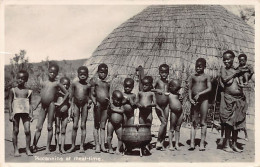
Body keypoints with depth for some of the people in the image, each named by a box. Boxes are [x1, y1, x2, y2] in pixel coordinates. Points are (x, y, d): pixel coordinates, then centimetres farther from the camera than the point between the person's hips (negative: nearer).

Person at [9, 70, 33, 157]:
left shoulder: (28, 91, 7)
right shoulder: (13, 90, 3)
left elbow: (30, 103, 10)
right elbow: (10, 102, 4)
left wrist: (31, 114, 2)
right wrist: (10, 114, -3)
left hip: (25, 112, 1)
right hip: (16, 112, -1)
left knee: (27, 131, -6)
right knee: (15, 131, 3)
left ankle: (28, 149, 6)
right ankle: (16, 150, 12)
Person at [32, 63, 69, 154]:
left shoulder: (57, 83, 3)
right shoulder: (43, 83, 14)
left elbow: (66, 93, 6)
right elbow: (41, 97, 18)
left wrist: (61, 103, 0)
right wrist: (35, 106, 14)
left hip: (51, 105, -3)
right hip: (43, 106, 3)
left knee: (49, 127, 0)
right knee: (38, 127, 0)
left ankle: (48, 148, 4)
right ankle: (34, 145, 3)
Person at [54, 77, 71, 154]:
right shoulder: (57, 92, -1)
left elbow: (69, 105, 9)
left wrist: (69, 116, 6)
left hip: (65, 113, 2)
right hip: (57, 112, -2)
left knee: (63, 131, 4)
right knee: (57, 130, 2)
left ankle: (62, 148, 9)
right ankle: (57, 147, 7)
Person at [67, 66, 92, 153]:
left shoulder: (88, 85, 2)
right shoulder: (74, 83, 1)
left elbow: (89, 96, 10)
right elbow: (72, 96, 4)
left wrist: (89, 103, -10)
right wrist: (72, 108, 0)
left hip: (84, 105, 0)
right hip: (76, 104, 0)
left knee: (83, 126, 2)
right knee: (75, 126, 1)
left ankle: (82, 146, 8)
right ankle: (73, 145, 12)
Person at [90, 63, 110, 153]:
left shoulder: (108, 82, 10)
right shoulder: (95, 80, 0)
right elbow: (92, 94, -3)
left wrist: (109, 100, -1)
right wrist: (94, 102, -17)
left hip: (106, 105, 3)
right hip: (98, 104, -3)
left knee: (103, 126, 8)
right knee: (96, 126, 3)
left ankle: (103, 145, 10)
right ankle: (97, 145, 7)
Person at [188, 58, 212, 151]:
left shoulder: (206, 77, 5)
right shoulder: (192, 77, 11)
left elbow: (209, 88, -5)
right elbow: (190, 89, 7)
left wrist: (200, 93, -16)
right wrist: (190, 98, -8)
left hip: (204, 100, -2)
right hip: (194, 101, 2)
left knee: (203, 122, 0)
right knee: (194, 122, 0)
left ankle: (202, 143, 4)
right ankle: (192, 143, -3)